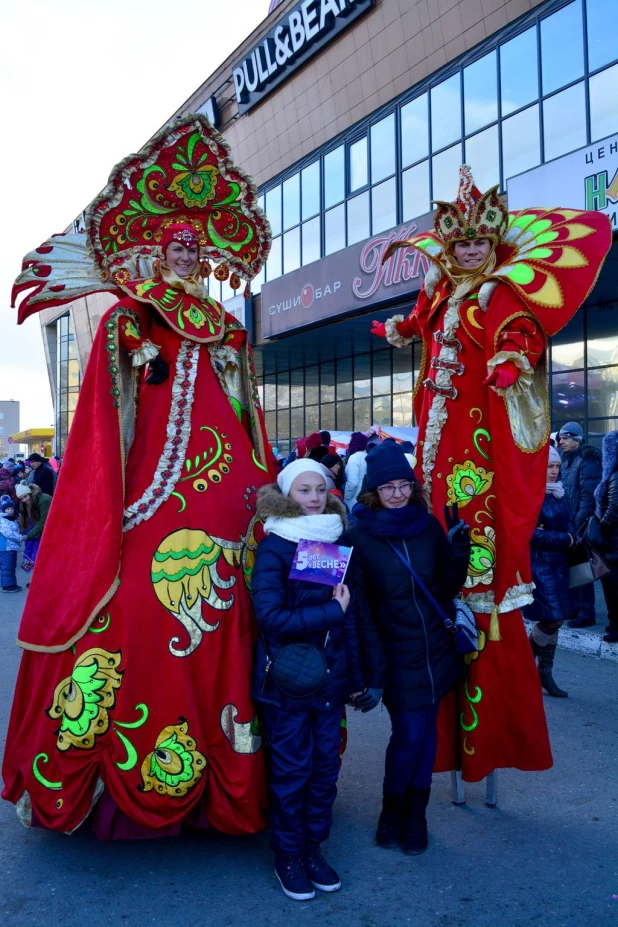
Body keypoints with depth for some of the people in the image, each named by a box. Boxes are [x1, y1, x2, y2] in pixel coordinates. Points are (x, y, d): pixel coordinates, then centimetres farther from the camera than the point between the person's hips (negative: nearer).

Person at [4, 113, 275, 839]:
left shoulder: (227, 337, 16)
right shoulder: (124, 326, 4)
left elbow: (250, 438, 14)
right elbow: (102, 433, -4)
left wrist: (265, 493, 5)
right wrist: (104, 517, -13)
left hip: (218, 521, 4)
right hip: (143, 511, -4)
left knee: (215, 643, 7)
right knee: (139, 627, -4)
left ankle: (216, 774, 22)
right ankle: (122, 778, 14)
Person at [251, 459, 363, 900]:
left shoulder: (338, 542, 4)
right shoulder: (273, 547, -11)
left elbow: (351, 614, 7)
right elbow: (271, 616, -19)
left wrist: (356, 675, 7)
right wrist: (329, 612, -19)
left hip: (331, 675, 5)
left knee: (326, 763, 12)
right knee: (292, 767, 7)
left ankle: (313, 846, 32)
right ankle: (287, 855, 27)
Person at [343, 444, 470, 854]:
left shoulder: (429, 525, 1)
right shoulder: (358, 537, -9)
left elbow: (450, 586, 5)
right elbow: (360, 609, -10)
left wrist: (459, 549, -13)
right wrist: (373, 671, -12)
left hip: (436, 649, 4)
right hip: (397, 655, -4)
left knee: (427, 731, 12)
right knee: (409, 735, -1)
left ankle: (416, 815, 30)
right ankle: (392, 812, 25)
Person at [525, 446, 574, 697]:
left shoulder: (559, 492, 10)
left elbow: (568, 523, 13)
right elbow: (530, 534, -19)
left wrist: (569, 536, -9)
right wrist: (564, 540, -15)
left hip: (559, 562, 8)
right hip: (539, 564, -8)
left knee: (554, 620, 10)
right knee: (553, 619, -9)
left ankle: (545, 673, 20)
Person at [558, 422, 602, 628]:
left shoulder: (587, 460, -11)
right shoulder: (566, 460, 14)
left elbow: (589, 496, -17)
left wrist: (579, 523, -21)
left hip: (580, 524, -8)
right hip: (567, 522, 8)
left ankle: (587, 613, 4)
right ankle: (573, 607, 20)